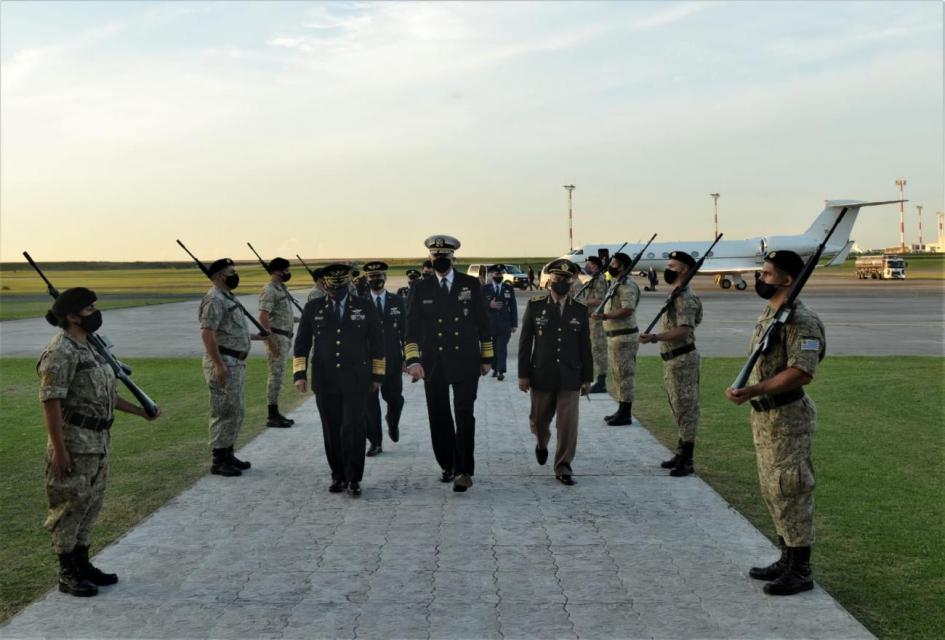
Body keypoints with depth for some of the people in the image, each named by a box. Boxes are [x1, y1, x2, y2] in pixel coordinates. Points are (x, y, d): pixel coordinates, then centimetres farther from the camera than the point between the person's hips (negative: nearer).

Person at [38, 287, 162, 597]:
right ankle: (67, 575, 10)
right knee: (70, 507, 0)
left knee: (91, 504, 15)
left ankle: (82, 564, 26)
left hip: (99, 441, 9)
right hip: (75, 443, -9)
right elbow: (51, 402, -20)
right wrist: (58, 449, -22)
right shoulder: (61, 352, -17)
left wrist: (141, 411, 19)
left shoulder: (89, 347, 12)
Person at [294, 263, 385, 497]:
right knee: (332, 432, 6)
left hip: (356, 381, -1)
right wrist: (299, 374, 2)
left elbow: (377, 343, 8)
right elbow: (301, 342, 9)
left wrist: (377, 375, 6)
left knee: (353, 430, -7)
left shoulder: (365, 307, 4)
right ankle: (338, 476, 19)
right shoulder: (313, 308, 7)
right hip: (325, 382, 2)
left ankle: (354, 479, 3)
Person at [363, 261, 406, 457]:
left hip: (392, 360, 1)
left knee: (394, 398, 5)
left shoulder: (397, 301, 6)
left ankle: (392, 421, 39)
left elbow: (404, 330, 7)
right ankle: (375, 442, 9)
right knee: (370, 402, -1)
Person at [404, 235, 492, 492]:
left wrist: (487, 357, 6)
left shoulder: (471, 284, 5)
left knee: (464, 417, -7)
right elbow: (412, 328, 1)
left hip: (465, 362, -1)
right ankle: (448, 466, 24)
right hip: (433, 364, 2)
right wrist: (413, 360, -10)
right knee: (439, 418, 8)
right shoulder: (421, 288, 6)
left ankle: (464, 470, -3)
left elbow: (482, 323, 8)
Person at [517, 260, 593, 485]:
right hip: (541, 376, 0)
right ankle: (542, 444, 46)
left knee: (568, 423, -5)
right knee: (539, 420, 13)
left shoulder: (580, 310, 4)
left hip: (570, 377, 0)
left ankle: (563, 468, 7)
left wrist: (587, 378, 5)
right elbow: (525, 341, 0)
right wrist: (523, 374, -3)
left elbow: (585, 346, 6)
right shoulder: (535, 305, -1)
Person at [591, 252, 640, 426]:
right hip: (614, 335, 11)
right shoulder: (616, 283, 16)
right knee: (616, 375, 15)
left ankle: (626, 414, 0)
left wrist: (604, 316, -27)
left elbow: (627, 310, -26)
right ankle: (621, 411, 23)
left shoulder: (627, 285, -16)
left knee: (624, 375, -5)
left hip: (624, 337, -11)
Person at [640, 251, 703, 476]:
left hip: (682, 360, -11)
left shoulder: (685, 297, -17)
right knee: (678, 407, 16)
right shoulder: (677, 294, 14)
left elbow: (684, 330, -27)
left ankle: (687, 461, -1)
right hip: (672, 359, 11)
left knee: (686, 407, -5)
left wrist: (655, 337, -36)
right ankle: (681, 453, 25)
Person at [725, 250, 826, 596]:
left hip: (787, 418, -10)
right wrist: (742, 389, 10)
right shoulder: (768, 313, 12)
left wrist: (753, 391, -30)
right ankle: (787, 559, 29)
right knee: (772, 489, 17)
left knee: (789, 490, -3)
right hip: (764, 415, 10)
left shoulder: (800, 320, -19)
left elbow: (802, 372, -27)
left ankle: (801, 571, 7)